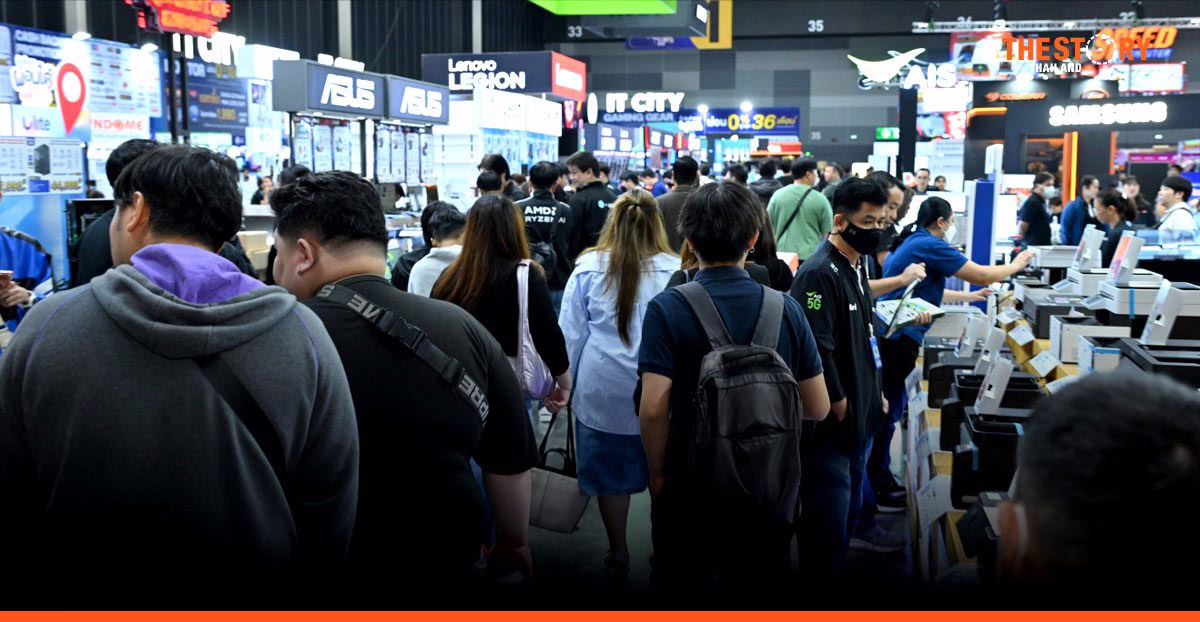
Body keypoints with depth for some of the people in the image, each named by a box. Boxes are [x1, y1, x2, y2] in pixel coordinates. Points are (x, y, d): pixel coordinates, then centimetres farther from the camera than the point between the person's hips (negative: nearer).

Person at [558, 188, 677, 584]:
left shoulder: (589, 268, -3)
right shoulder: (675, 270, -7)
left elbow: (571, 334, 4)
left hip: (602, 389, 0)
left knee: (609, 473, 12)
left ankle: (618, 558, 24)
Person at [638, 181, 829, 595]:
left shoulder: (667, 309, -16)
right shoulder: (786, 309, -7)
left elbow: (653, 408, -22)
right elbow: (818, 409, -3)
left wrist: (657, 474, -6)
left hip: (690, 484, -2)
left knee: (682, 587, 18)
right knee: (760, 588, 21)